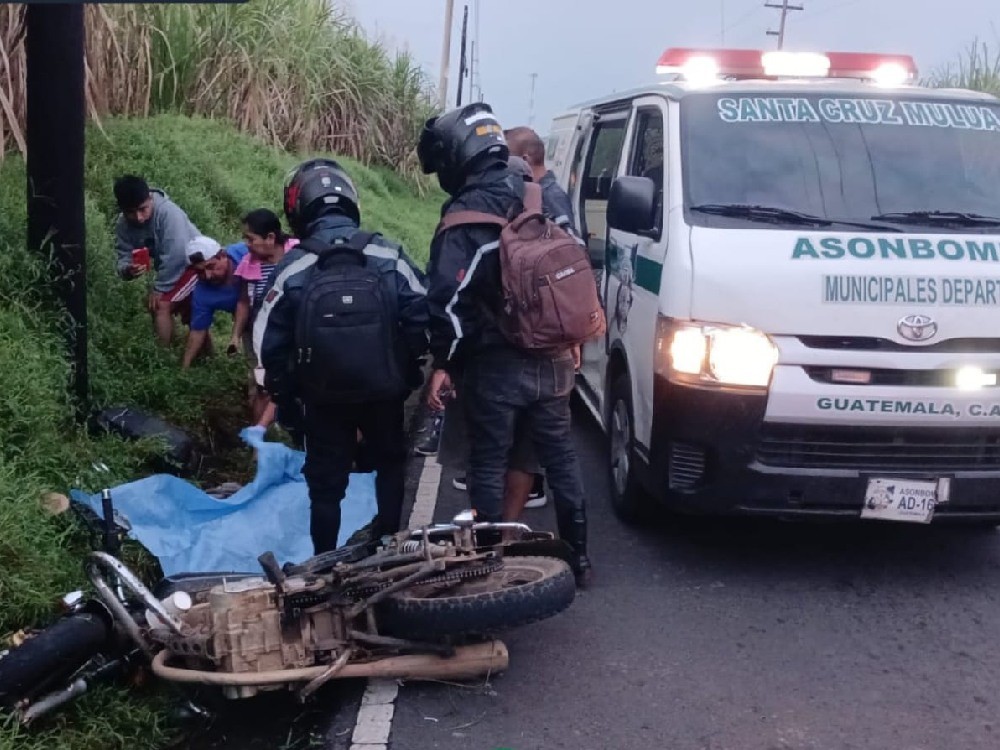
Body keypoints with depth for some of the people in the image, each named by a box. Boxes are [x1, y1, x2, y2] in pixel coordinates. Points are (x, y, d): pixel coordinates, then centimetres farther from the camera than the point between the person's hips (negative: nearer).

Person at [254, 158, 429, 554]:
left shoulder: (291, 270, -11)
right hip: (385, 391, 1)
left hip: (323, 398, -1)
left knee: (325, 484, 14)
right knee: (391, 464, 23)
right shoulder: (390, 258, -9)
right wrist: (409, 374, 6)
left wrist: (283, 394, 9)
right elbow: (422, 321, -8)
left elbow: (269, 343, -6)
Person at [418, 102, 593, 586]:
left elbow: (449, 298, -20)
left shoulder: (464, 217, -14)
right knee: (560, 456, 16)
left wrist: (442, 363, -11)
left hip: (495, 365, -6)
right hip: (553, 359, 6)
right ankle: (578, 555, 24)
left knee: (489, 464, 6)